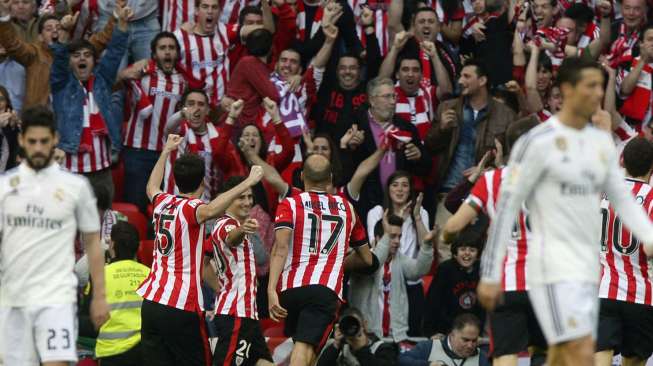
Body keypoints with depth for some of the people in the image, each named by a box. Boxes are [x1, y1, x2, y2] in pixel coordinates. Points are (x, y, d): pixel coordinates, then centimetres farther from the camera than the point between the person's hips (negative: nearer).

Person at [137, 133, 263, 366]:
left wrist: (166, 151, 48)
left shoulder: (163, 202, 11)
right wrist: (248, 183, -34)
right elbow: (211, 210, -35)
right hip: (181, 306, -7)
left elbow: (152, 187, 37)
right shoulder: (190, 208, -10)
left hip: (152, 302, 7)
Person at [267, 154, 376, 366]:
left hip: (291, 288, 1)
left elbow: (281, 247, -8)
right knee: (305, 348, -14)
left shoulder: (289, 205, 10)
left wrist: (271, 290, -14)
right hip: (327, 290, -1)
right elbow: (367, 259, 28)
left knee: (303, 346, 22)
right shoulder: (347, 209, 18)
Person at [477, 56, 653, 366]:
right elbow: (505, 207, -8)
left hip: (585, 270, 8)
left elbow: (622, 201, 14)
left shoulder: (601, 142, 13)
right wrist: (490, 276, -9)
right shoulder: (537, 142, -10)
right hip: (553, 269, -8)